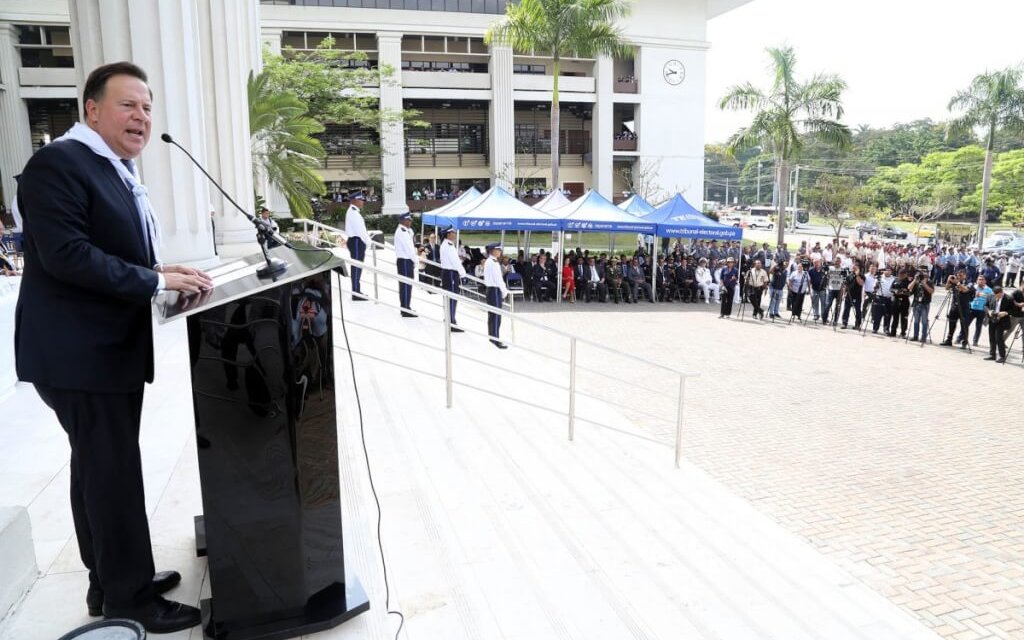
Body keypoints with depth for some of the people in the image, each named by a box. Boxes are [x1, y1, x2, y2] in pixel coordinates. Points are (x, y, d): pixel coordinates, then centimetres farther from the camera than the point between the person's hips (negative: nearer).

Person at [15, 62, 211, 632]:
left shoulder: (119, 171, 16)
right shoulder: (58, 164, -15)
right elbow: (66, 255, -25)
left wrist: (164, 272, 3)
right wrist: (155, 280, -21)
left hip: (113, 346, 10)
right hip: (81, 351, -10)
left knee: (100, 469, 18)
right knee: (113, 473, -1)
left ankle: (111, 582, 34)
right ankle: (129, 599, 14)